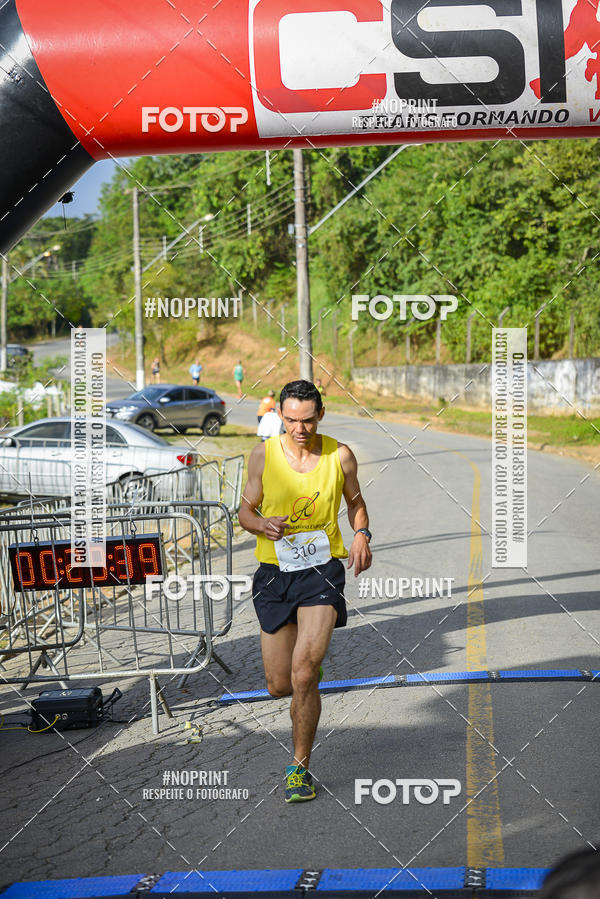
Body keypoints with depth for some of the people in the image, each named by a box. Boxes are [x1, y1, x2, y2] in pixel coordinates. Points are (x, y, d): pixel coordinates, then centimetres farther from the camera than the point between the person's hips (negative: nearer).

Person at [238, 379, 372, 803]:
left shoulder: (340, 456, -1)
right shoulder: (263, 455, -2)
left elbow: (356, 501, 16)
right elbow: (246, 509, 7)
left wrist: (362, 535, -4)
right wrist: (262, 524, -16)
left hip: (322, 569, -2)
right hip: (275, 573, 2)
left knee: (304, 674, -17)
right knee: (279, 686, 6)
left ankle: (300, 768, 1)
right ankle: (311, 672, 44)